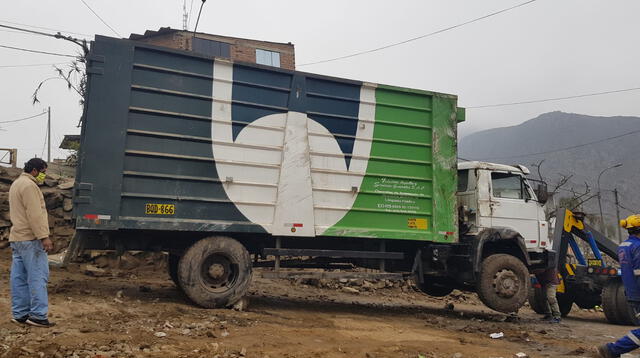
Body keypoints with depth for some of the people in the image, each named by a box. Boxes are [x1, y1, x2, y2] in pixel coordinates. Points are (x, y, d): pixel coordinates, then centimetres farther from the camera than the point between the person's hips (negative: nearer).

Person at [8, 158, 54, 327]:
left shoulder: (16, 184, 21)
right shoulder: (29, 185, -12)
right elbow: (35, 215, -20)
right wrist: (44, 237, -21)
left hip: (16, 238, 10)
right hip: (30, 239, -10)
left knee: (19, 278, 10)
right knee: (38, 277, -8)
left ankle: (19, 314, 14)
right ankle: (38, 315, -7)